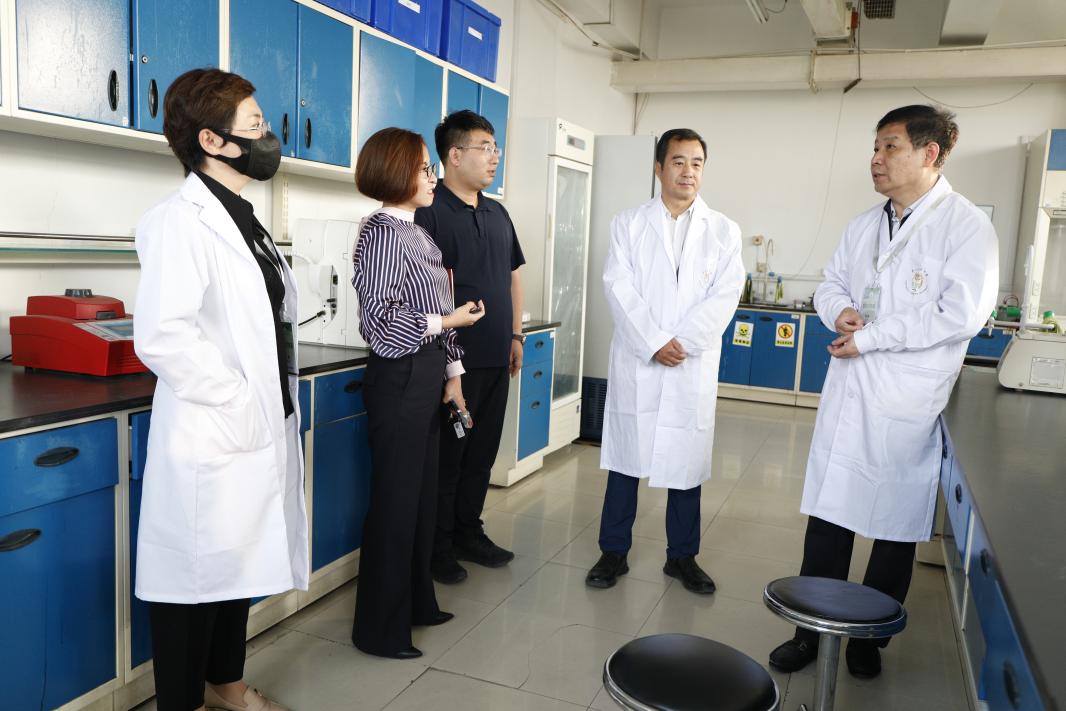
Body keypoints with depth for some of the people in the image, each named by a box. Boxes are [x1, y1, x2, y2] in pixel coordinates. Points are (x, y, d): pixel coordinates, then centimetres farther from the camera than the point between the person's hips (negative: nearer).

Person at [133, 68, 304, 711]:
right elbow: (161, 336, -26)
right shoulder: (181, 220, -16)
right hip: (215, 437, -9)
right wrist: (237, 402, -18)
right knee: (197, 573, 6)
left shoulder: (244, 220, 13)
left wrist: (275, 407, 10)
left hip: (259, 431, 9)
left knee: (239, 564, 21)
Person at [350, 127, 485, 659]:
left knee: (422, 496, 17)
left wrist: (452, 372, 14)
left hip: (427, 376, 9)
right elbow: (380, 322, -18)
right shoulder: (383, 232, -13)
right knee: (395, 502, 2)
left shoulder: (418, 234, 14)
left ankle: (416, 602, 33)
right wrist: (450, 320, -12)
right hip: (400, 379, -9)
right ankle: (380, 629, 17)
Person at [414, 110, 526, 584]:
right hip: (453, 361, -7)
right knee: (445, 456, 5)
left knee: (481, 454, 16)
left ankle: (469, 533, 31)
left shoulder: (497, 214, 13)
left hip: (496, 359, 7)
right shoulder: (429, 211, -11)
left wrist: (515, 334, 14)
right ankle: (438, 547, 19)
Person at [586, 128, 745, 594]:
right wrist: (654, 343, -15)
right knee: (625, 456, 5)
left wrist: (680, 343, -14)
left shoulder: (723, 231, 8)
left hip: (693, 366, 1)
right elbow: (619, 288, -4)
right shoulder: (628, 223, 7)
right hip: (635, 362, 0)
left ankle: (682, 556, 22)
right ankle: (614, 552, 18)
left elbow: (724, 296, -2)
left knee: (687, 461, 7)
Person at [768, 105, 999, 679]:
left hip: (908, 404, -5)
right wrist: (841, 309, -3)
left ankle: (869, 638, 28)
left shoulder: (966, 226, -8)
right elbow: (831, 283, 21)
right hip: (847, 394, 6)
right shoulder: (863, 226, 12)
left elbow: (960, 314, -18)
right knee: (827, 516, 9)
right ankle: (812, 632, 23)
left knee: (896, 528, 9)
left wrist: (868, 336, -16)